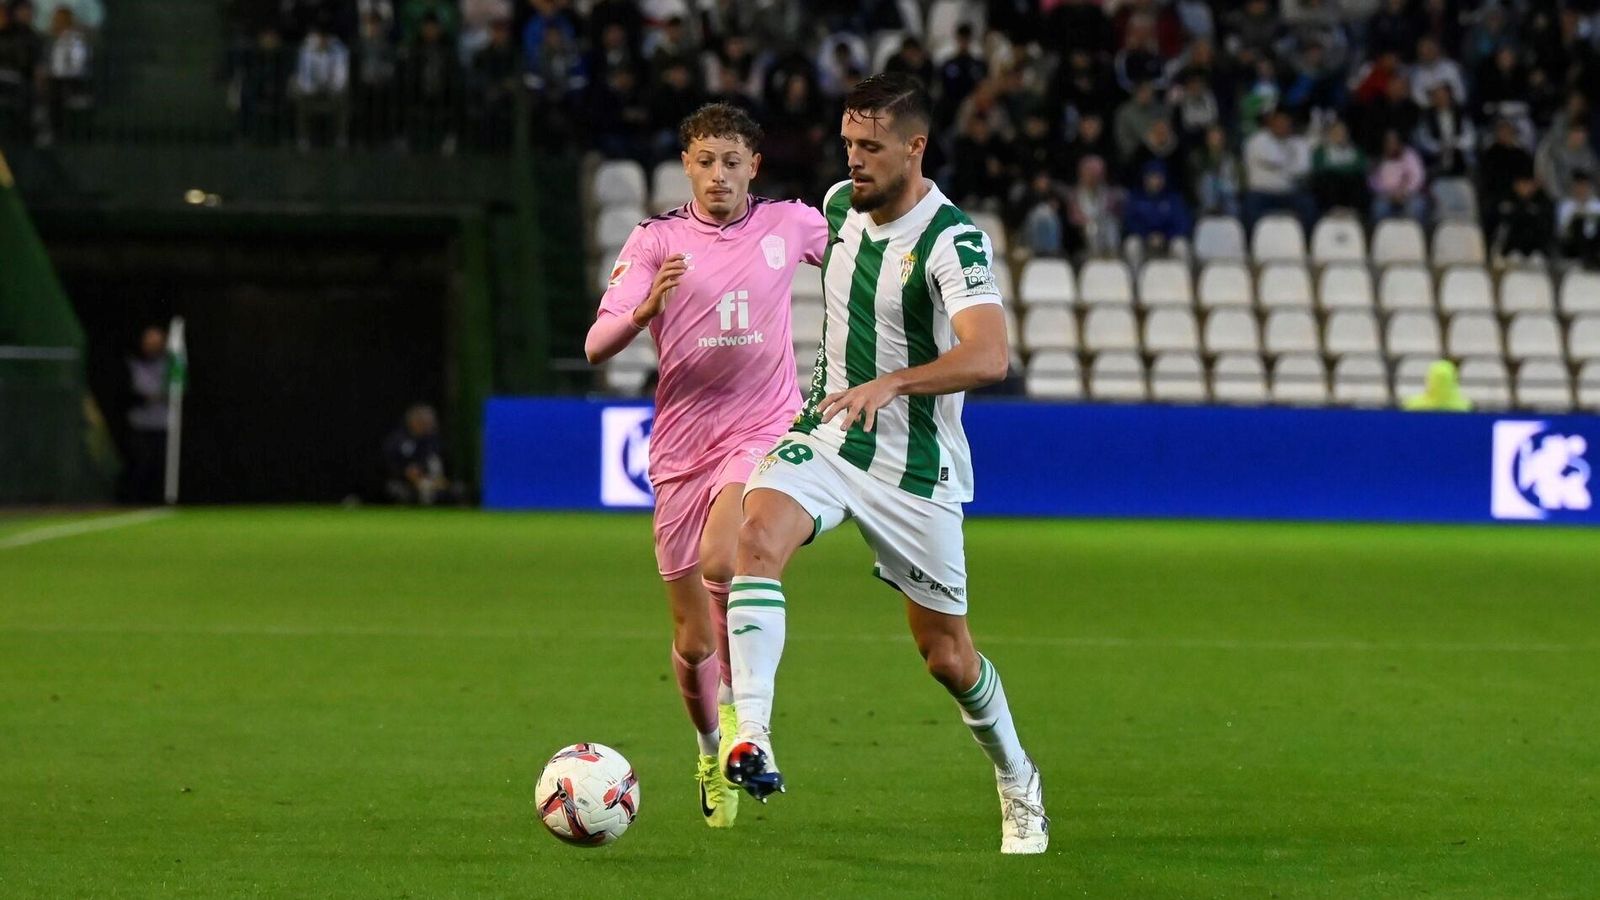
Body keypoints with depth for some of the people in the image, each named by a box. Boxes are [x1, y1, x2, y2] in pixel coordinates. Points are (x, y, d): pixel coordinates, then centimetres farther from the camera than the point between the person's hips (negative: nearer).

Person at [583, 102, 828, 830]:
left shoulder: (791, 224, 2)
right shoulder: (656, 240, -2)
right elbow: (597, 347, -12)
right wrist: (645, 310, -30)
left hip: (764, 433, -1)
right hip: (681, 449, 1)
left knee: (722, 561, -30)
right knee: (692, 644, 4)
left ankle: (739, 705, -9)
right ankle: (711, 755, 30)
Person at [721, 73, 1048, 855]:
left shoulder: (952, 241, -20)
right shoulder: (839, 204, 1)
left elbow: (988, 357, -35)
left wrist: (889, 384, -46)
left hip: (916, 468, -4)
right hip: (825, 436, 5)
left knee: (946, 656, 6)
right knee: (758, 537, -27)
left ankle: (1017, 783, 33)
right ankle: (750, 740, -35)